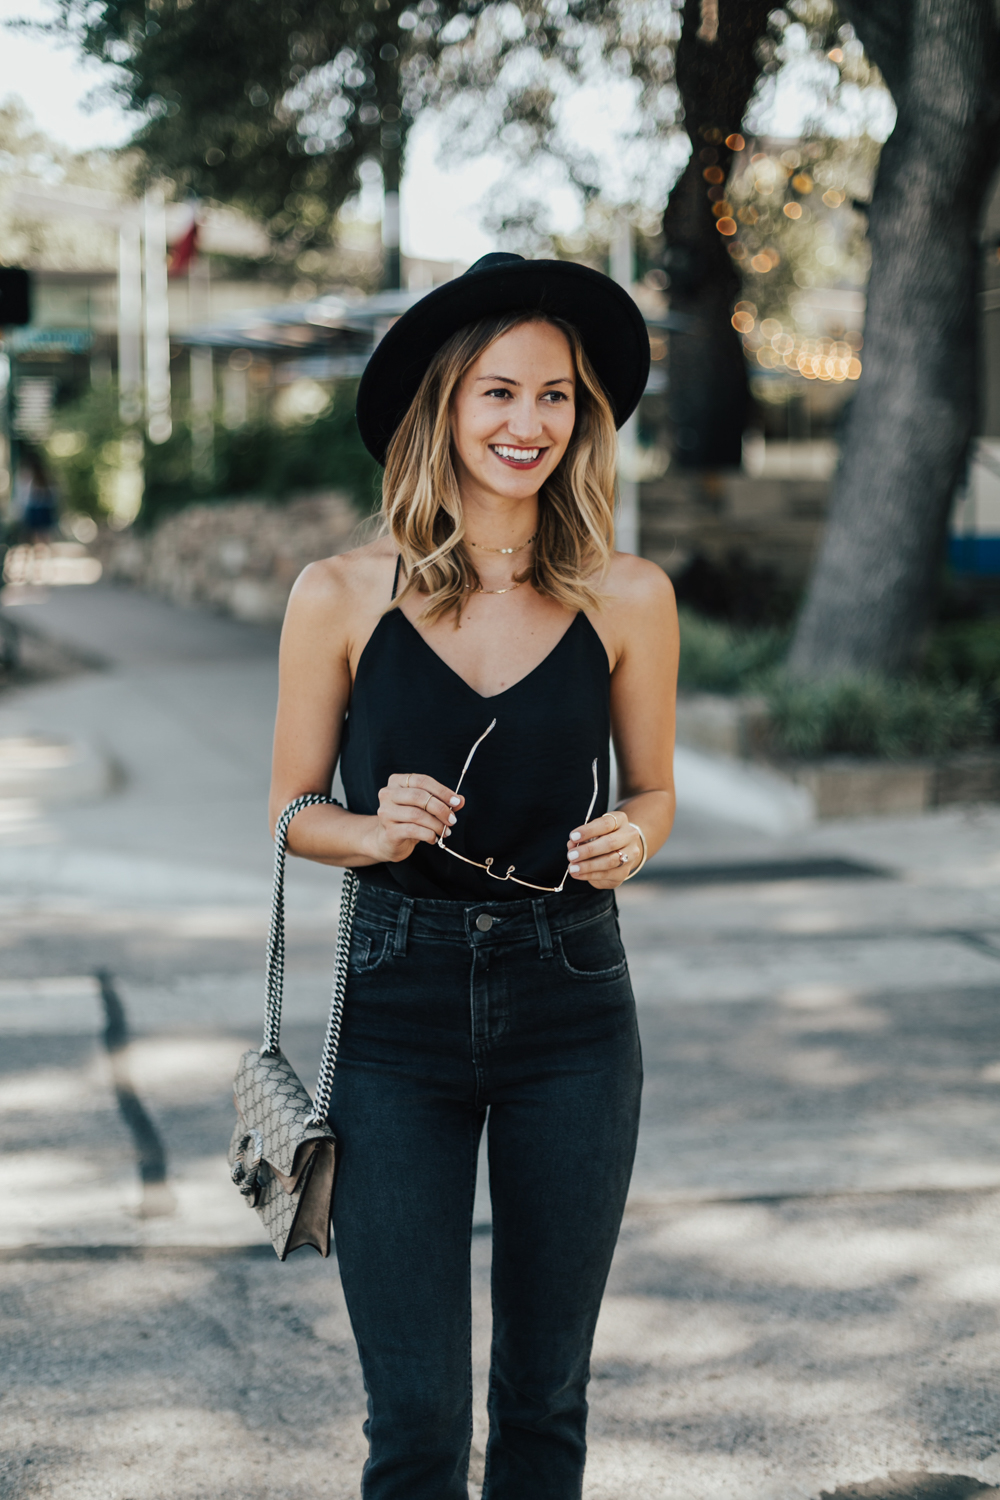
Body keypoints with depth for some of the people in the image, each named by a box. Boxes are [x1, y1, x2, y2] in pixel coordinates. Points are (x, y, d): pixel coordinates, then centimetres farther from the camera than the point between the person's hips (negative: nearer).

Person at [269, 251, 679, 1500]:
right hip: (399, 1015, -1)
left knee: (546, 1392, 12)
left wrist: (628, 838, -11)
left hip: (571, 1017, 2)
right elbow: (293, 808, 5)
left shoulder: (628, 599, -1)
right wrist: (377, 831, -16)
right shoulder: (341, 597, -4)